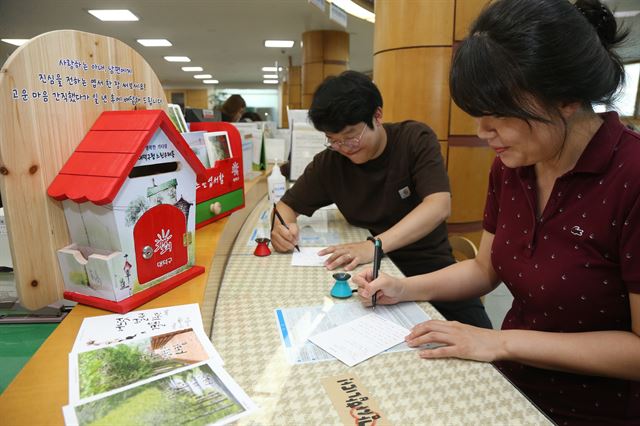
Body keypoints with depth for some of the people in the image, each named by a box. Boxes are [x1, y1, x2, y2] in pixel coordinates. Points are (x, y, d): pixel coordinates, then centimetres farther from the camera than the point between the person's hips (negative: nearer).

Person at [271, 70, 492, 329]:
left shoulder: (416, 139, -9)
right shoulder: (329, 162, -3)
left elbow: (439, 206, -23)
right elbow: (287, 205, 7)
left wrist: (375, 245, -36)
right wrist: (282, 227, -18)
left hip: (429, 265, -1)